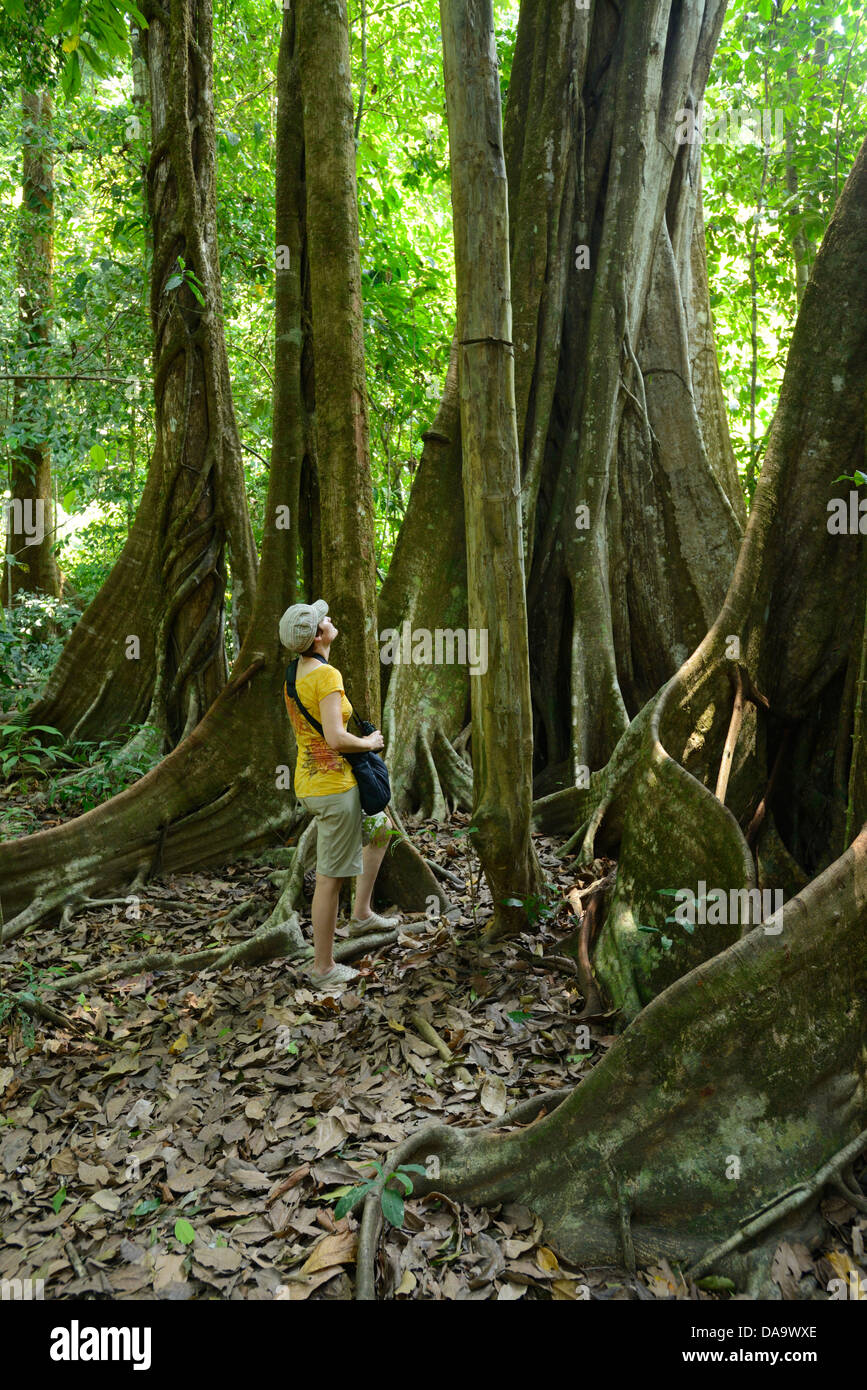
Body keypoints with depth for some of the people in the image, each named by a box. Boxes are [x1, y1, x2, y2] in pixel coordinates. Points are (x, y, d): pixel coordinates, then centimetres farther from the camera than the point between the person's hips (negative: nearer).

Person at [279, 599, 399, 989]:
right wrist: (369, 743, -9)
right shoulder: (326, 675, -21)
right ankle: (323, 967, 16)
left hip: (308, 781, 9)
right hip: (334, 785, -9)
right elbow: (336, 738, -28)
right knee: (330, 877, 3)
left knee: (381, 827, 29)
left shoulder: (294, 675, 7)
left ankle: (362, 914, 32)